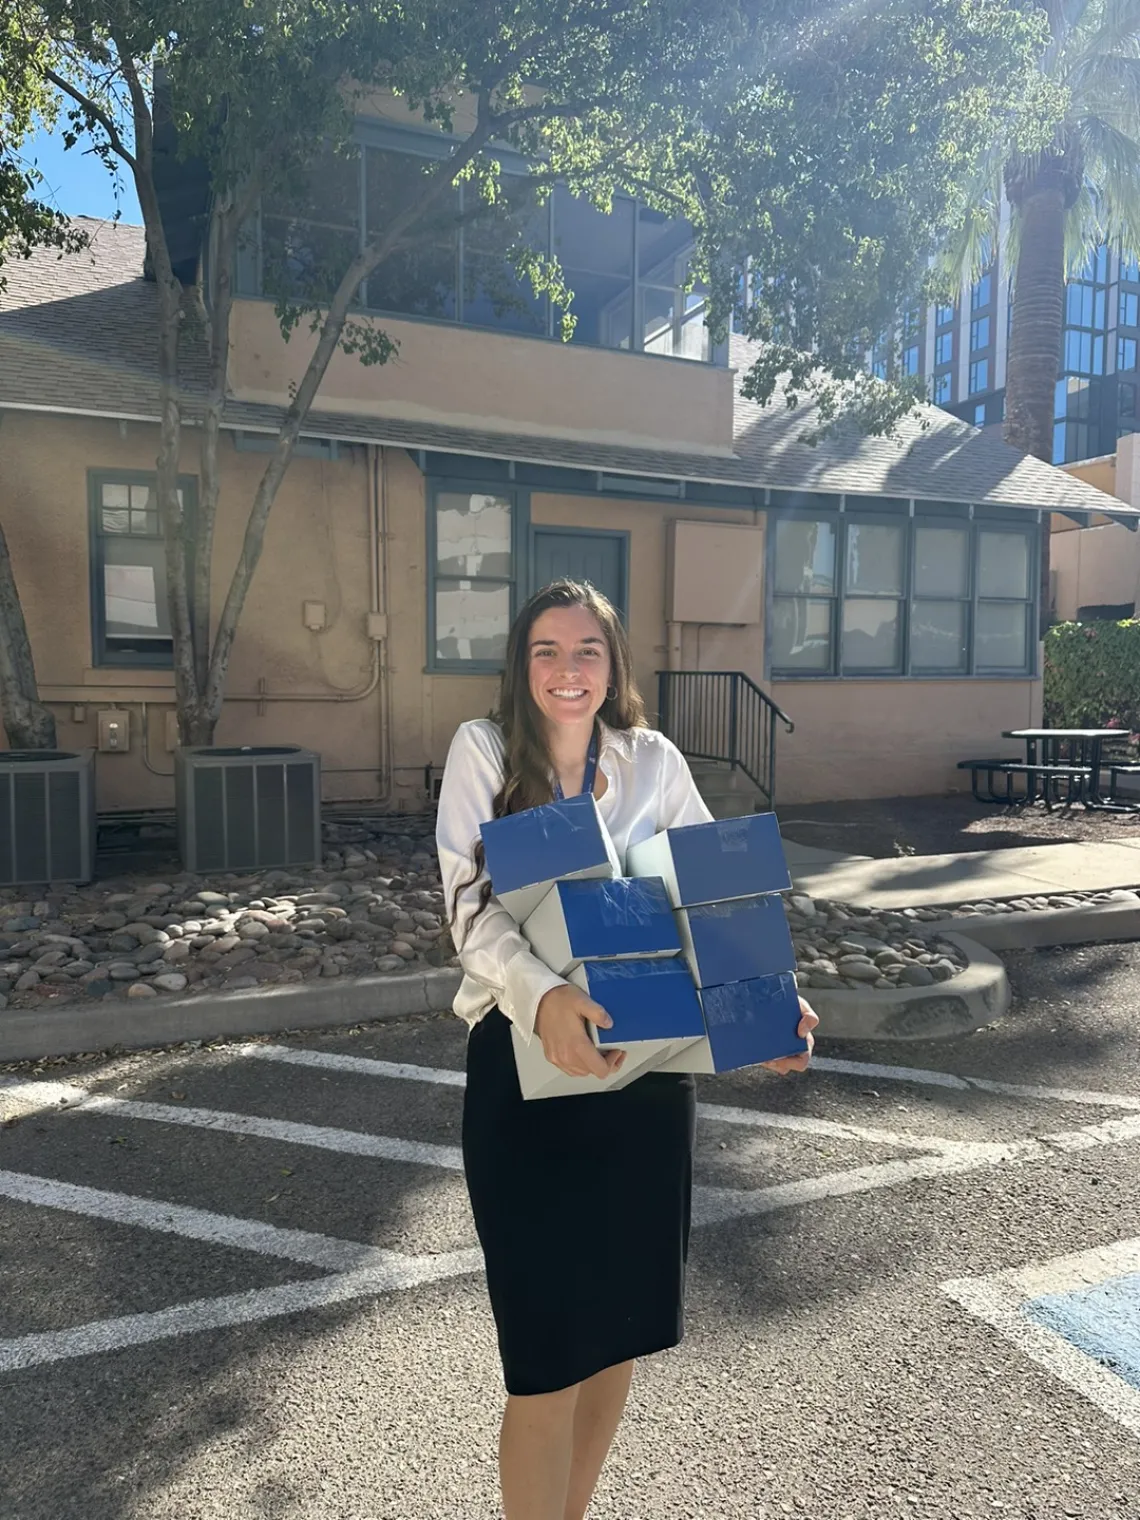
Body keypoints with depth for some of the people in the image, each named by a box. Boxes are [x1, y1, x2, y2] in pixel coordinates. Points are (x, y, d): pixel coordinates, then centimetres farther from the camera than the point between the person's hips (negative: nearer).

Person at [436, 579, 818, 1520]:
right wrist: (544, 996, -34)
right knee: (548, 1349, 3)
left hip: (648, 1065, 4)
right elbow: (473, 905, -15)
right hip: (527, 1064, -3)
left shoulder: (656, 762, 3)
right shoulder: (482, 751, -4)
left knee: (623, 1319, 18)